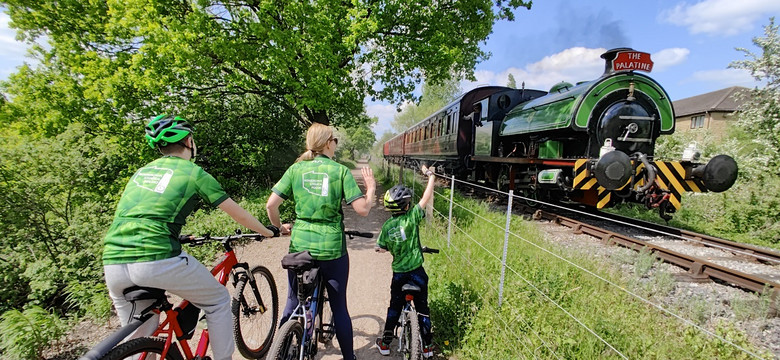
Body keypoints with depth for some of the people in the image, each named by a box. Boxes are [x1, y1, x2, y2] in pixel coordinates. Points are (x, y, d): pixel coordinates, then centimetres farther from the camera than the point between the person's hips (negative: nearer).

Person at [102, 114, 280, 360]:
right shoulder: (193, 172, 2)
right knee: (218, 301, 15)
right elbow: (237, 213, 7)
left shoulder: (141, 171, 20)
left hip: (112, 263, 7)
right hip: (157, 259, -7)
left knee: (139, 340, 24)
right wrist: (269, 232, 21)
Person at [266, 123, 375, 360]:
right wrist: (371, 188, 6)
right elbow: (362, 209, -11)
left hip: (299, 245, 3)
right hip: (332, 248, -2)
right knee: (339, 307, 14)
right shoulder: (340, 170, -6)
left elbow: (271, 204, -3)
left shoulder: (295, 169, 1)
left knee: (293, 304, 23)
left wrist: (279, 226, 15)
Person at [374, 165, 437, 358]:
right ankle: (427, 346, 25)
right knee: (422, 308, 14)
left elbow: (379, 248, 3)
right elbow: (426, 197, -11)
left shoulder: (387, 225, -5)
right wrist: (431, 176, -1)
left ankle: (385, 343, 30)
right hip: (417, 272, -3)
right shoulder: (411, 217, -16)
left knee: (394, 307, 20)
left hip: (398, 274, 3)